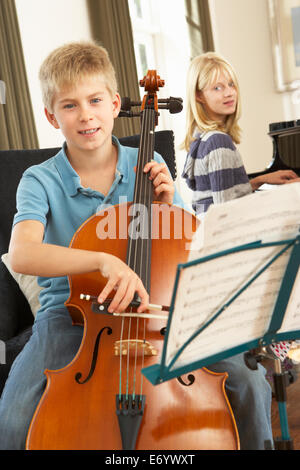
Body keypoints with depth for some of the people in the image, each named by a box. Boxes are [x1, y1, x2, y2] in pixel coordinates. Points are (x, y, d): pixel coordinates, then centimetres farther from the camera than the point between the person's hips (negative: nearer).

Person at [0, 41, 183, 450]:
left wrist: (167, 207, -10)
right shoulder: (40, 181, -5)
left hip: (148, 308, 2)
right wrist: (103, 259, -41)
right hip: (70, 313, -1)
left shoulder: (147, 166, 3)